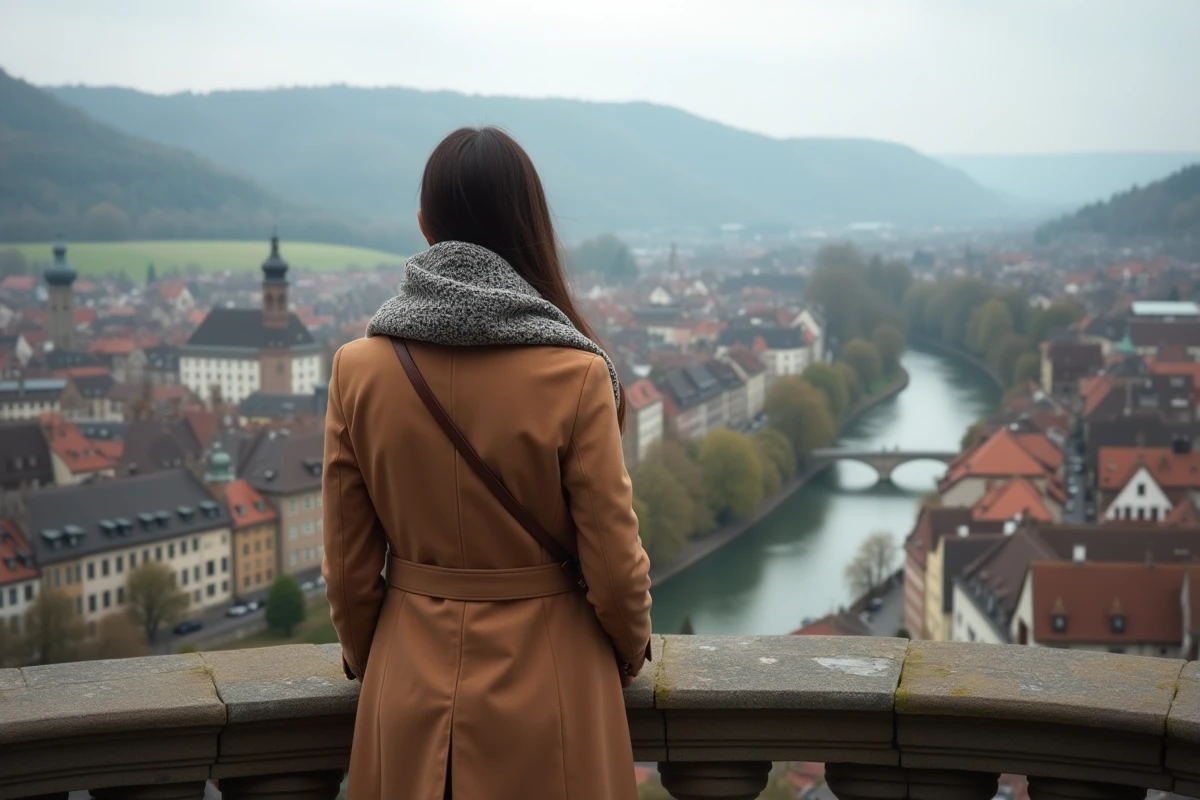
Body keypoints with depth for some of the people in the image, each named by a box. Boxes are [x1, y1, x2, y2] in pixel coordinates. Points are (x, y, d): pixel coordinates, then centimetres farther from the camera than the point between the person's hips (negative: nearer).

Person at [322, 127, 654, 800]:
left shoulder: (359, 370, -9)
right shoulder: (575, 376, -18)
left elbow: (350, 567, -2)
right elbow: (614, 562, -11)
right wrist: (632, 652, 9)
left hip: (410, 690, 2)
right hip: (546, 685, -2)